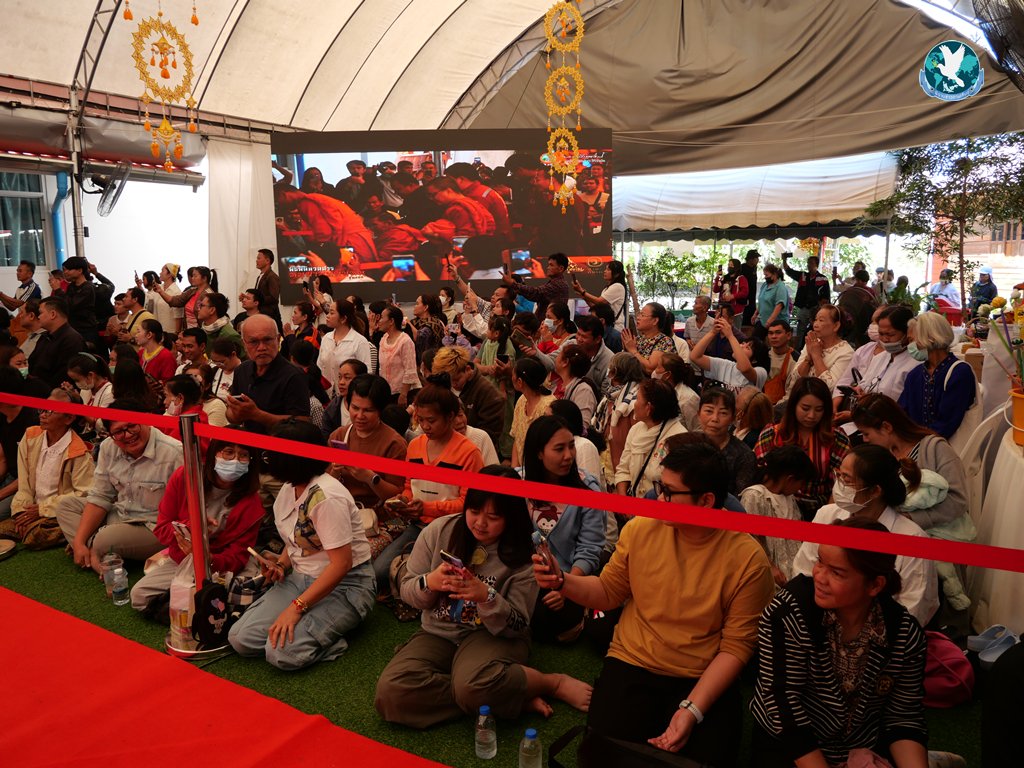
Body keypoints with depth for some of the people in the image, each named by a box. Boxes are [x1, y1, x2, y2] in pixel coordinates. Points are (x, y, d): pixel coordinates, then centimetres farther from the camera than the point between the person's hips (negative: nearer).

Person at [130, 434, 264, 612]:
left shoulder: (250, 503, -17)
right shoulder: (184, 477, -14)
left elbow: (237, 558, -14)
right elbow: (161, 530, -6)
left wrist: (209, 559, -34)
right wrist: (191, 526, -27)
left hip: (217, 569, -3)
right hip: (178, 561, 3)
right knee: (138, 595, -13)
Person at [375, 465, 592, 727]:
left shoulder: (523, 557, -10)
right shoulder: (439, 531, -6)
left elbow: (517, 626, -7)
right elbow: (408, 591, 3)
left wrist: (486, 596, -27)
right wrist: (429, 583, -22)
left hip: (493, 636, -4)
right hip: (438, 633, 4)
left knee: (474, 687, -39)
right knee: (390, 692, -25)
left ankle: (554, 683, -8)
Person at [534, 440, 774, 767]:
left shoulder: (748, 559, -12)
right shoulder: (641, 529, -4)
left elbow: (736, 646, -10)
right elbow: (608, 592, 8)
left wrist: (693, 709, -19)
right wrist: (561, 581, -10)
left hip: (705, 679, -1)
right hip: (632, 665, 2)